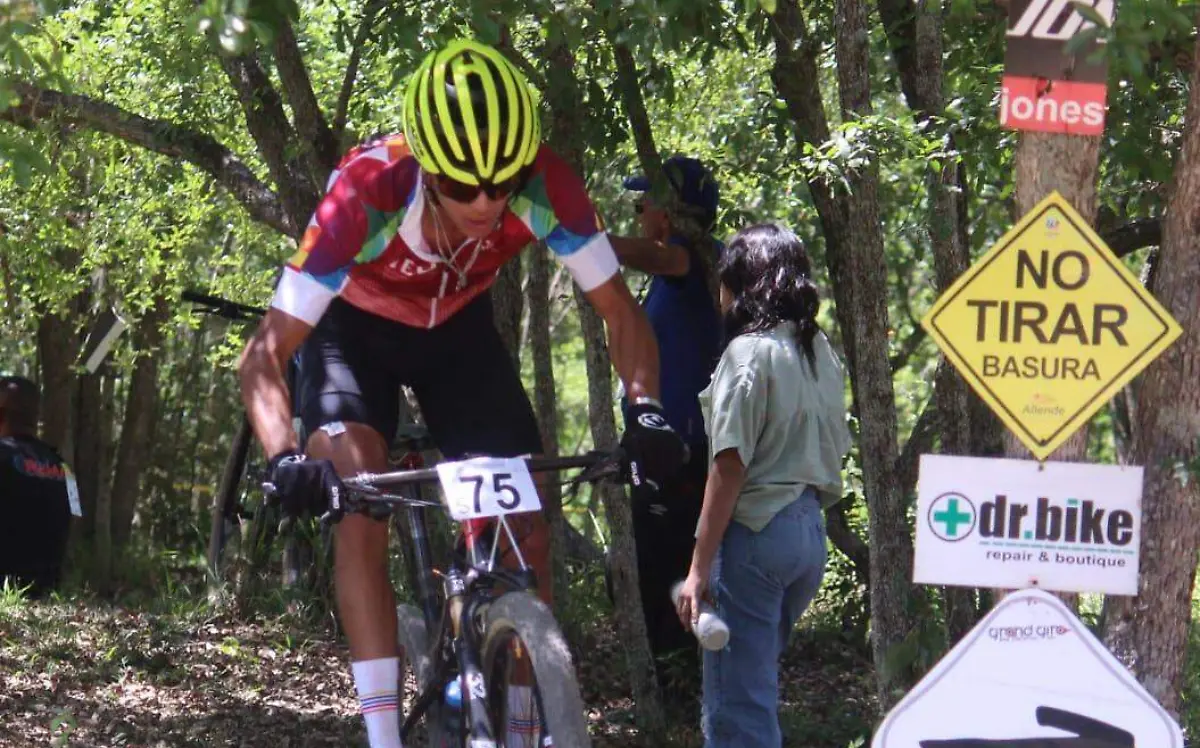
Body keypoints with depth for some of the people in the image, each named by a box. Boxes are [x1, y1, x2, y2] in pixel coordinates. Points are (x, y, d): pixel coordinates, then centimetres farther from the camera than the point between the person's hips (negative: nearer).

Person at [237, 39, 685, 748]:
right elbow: (267, 352, -36)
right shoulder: (368, 192, -39)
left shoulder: (544, 185, -32)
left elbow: (620, 310, -20)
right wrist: (285, 458, -54)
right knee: (360, 503, -25)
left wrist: (647, 411, -39)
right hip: (355, 331, -3)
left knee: (527, 529, -6)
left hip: (458, 328, 3)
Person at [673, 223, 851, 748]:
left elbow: (730, 468, -15)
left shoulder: (749, 352, -11)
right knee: (755, 689, 19)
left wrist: (700, 567, -14)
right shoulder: (820, 352, 14)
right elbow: (834, 452, 18)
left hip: (755, 531, -9)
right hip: (810, 528, 9)